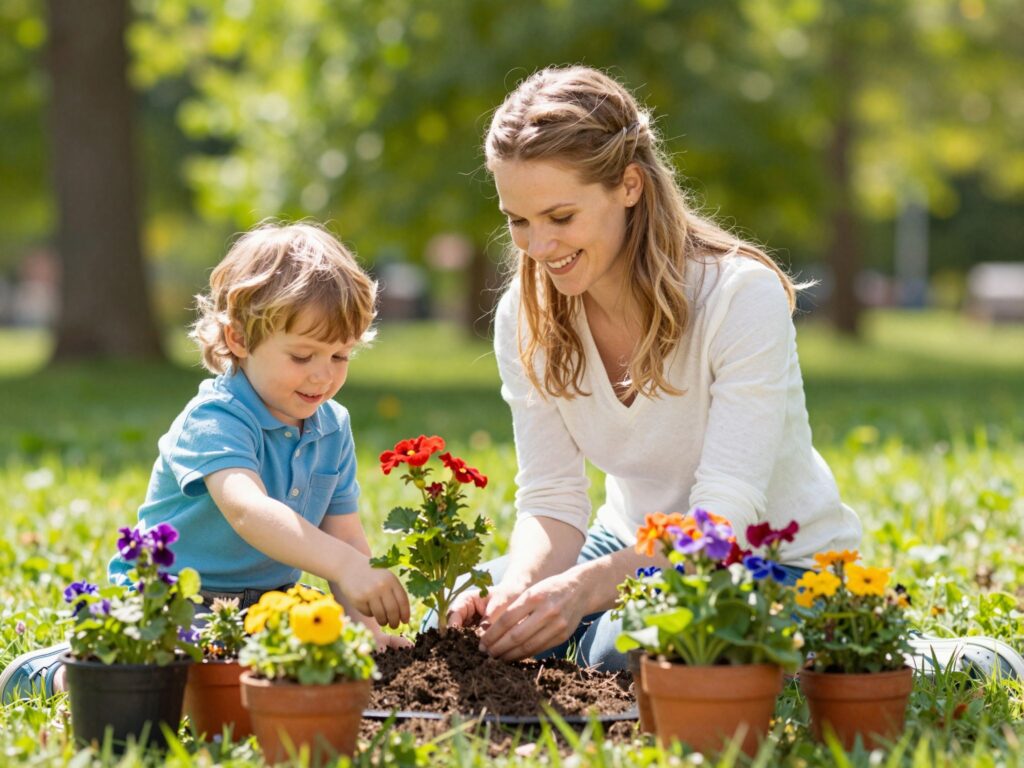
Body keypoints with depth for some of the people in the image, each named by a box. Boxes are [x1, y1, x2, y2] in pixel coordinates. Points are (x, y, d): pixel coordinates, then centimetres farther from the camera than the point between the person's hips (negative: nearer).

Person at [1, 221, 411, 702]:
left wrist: (364, 624, -9)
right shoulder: (214, 420, -20)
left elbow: (344, 535, 8)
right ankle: (51, 675, -2)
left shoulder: (333, 428, 5)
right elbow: (246, 510, -39)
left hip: (264, 607, 8)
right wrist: (345, 566, -53)